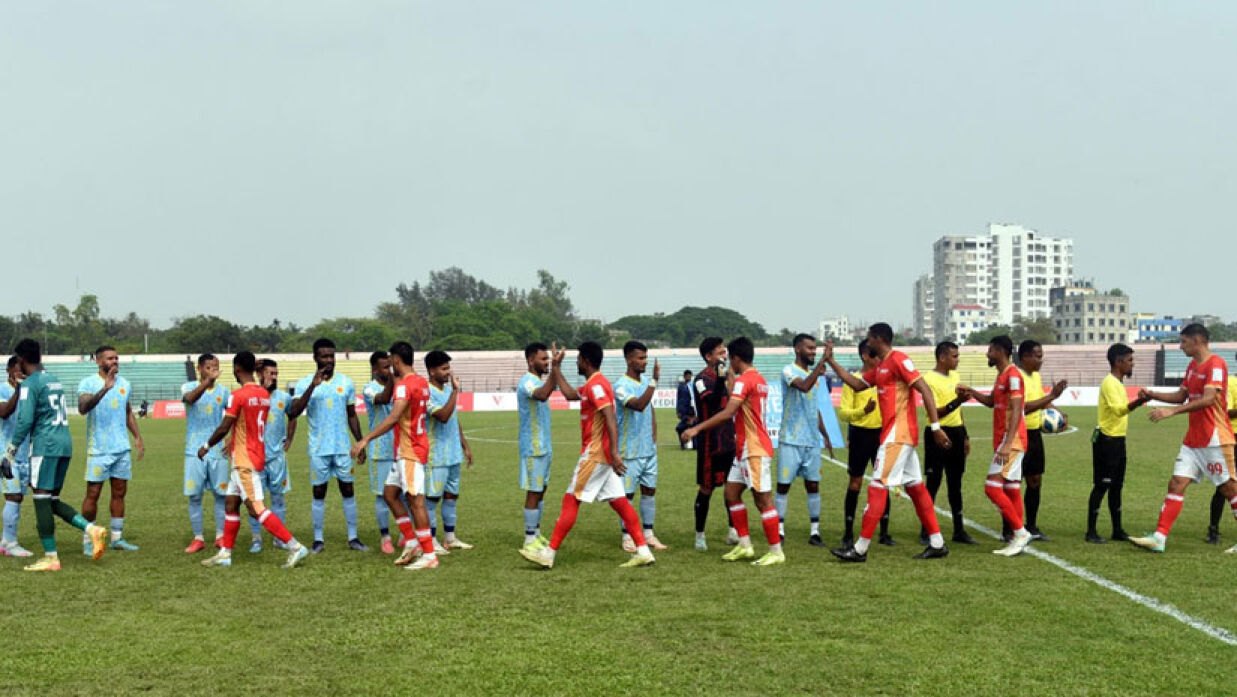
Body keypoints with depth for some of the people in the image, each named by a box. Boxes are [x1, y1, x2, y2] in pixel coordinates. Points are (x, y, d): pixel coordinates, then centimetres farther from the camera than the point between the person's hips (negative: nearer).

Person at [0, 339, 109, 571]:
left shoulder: (29, 384, -7)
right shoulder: (53, 380, 18)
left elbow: (24, 421, -14)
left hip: (45, 445, -8)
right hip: (65, 443, 8)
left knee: (42, 500, -3)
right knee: (52, 501, 13)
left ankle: (51, 558, -2)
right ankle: (92, 529, -3)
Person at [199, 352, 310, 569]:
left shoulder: (238, 395, -16)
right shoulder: (265, 394, 8)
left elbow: (224, 428, -15)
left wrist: (206, 446, 1)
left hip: (245, 461, -9)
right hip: (256, 456, 9)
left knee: (256, 508, -9)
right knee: (231, 504, 15)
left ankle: (295, 547, -14)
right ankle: (225, 553, 20)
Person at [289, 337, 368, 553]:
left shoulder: (346, 382, 5)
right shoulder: (305, 384, -2)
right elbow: (294, 412, -17)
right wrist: (313, 387, -26)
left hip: (342, 447, 2)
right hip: (318, 448, -2)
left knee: (348, 491, 4)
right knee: (319, 493, 4)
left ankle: (353, 538, 11)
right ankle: (318, 539, 12)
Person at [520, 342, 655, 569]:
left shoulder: (596, 385, -15)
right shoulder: (592, 385, 16)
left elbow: (610, 419, -24)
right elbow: (570, 394, 34)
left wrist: (614, 452, -31)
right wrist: (556, 368, 33)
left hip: (594, 454, -10)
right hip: (603, 455, 10)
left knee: (570, 500, -4)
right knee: (619, 501, 7)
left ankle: (549, 553, 0)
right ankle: (643, 551, 5)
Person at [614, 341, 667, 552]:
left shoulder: (646, 382, 9)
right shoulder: (621, 385, -15)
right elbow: (639, 405, -31)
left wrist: (654, 439, 14)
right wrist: (654, 380, -33)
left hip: (649, 449, 7)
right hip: (630, 452, -7)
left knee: (649, 490, 10)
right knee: (627, 494, 2)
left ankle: (648, 534, 18)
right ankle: (627, 536, 10)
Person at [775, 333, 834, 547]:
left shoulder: (814, 374, 15)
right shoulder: (789, 371, -8)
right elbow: (804, 386, -29)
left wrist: (825, 435, 21)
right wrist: (822, 362, -32)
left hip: (812, 441, 6)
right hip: (790, 440, -6)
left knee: (813, 485, 4)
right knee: (783, 485, 0)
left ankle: (815, 531, 7)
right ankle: (779, 531, 7)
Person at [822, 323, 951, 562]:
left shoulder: (898, 360, -12)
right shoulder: (880, 366, 17)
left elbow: (924, 390, -17)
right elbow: (858, 384, 26)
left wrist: (935, 426, -21)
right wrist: (831, 361, 22)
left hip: (897, 435, -10)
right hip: (896, 434, 10)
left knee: (877, 487, -9)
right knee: (915, 487, 11)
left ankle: (861, 549, -7)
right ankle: (937, 544, 15)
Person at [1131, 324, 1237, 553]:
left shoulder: (1216, 364, -13)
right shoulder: (1192, 365, 15)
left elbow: (1208, 399, -24)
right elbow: (1181, 396, 24)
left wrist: (1172, 411, -29)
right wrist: (1152, 395, 11)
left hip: (1215, 440, -8)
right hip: (1192, 439, 9)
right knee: (1176, 484, 0)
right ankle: (1159, 538, -4)